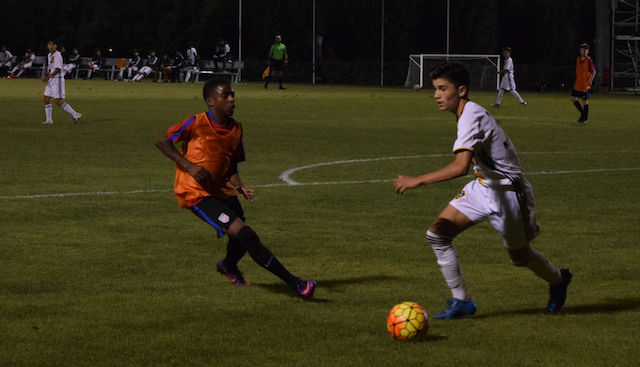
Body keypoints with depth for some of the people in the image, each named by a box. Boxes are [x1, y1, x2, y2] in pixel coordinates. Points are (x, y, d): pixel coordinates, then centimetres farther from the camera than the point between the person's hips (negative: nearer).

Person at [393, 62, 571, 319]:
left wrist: (417, 181, -38)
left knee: (519, 256, 12)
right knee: (438, 234, -7)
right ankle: (462, 301, 1)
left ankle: (558, 281, 44)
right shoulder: (470, 113, 2)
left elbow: (460, 167, -39)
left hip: (506, 192, -9)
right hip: (483, 187, 9)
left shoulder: (471, 117, -27)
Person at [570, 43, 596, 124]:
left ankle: (585, 118, 11)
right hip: (577, 84, 7)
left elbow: (593, 72, -10)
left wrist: (590, 81, -17)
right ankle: (583, 113, 21)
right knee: (573, 98, 5)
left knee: (585, 100, 1)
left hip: (585, 85, -7)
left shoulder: (589, 60, -12)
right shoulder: (578, 59, 7)